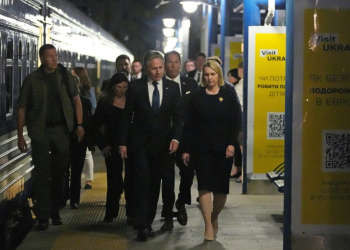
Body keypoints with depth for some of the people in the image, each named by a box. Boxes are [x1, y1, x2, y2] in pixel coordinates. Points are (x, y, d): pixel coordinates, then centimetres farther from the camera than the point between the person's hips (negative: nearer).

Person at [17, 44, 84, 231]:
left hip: (61, 130, 2)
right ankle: (42, 216, 0)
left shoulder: (65, 76, 3)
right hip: (40, 131, -2)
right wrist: (20, 136, -5)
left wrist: (79, 125, 0)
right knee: (41, 174, -3)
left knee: (59, 173, 10)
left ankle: (55, 211, 23)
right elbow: (22, 109, -1)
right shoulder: (32, 80, -3)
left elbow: (76, 100, 9)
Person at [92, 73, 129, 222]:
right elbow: (96, 124, 5)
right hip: (112, 147, -1)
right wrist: (102, 144, 0)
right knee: (114, 180, 3)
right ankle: (111, 213, 11)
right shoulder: (105, 102, 0)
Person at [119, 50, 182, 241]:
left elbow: (178, 116, 3)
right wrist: (123, 142, -2)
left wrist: (175, 138, -12)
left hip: (163, 144, 2)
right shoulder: (136, 87, -1)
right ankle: (142, 226, -8)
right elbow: (127, 116, 2)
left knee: (155, 184, 8)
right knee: (143, 183, -8)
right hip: (141, 143, -2)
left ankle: (148, 223, 18)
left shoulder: (172, 87, 3)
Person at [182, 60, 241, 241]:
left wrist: (231, 144, -12)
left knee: (221, 188, 4)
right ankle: (208, 226, -7)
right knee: (205, 186, -8)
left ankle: (214, 218, 27)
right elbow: (189, 125, 6)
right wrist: (186, 149, 1)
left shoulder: (228, 96, 4)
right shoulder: (197, 97, 6)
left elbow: (235, 122, 1)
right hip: (201, 149, 0)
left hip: (223, 149, 0)